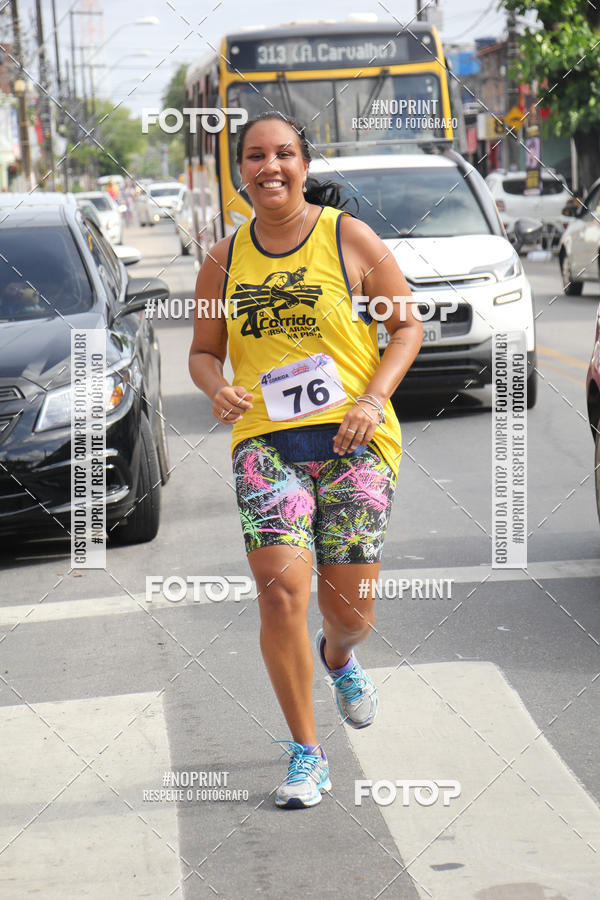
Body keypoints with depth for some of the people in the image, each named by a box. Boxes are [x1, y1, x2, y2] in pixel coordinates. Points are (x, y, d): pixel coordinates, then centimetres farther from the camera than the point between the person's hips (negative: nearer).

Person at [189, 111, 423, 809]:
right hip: (264, 439, 1)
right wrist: (217, 390, -6)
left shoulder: (349, 237, 0)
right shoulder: (224, 261, 8)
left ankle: (338, 657, 43)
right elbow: (203, 351, 17)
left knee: (350, 610, 1)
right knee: (281, 589, -17)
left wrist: (374, 398, -10)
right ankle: (305, 752, 0)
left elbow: (406, 327, 5)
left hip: (354, 439, -1)